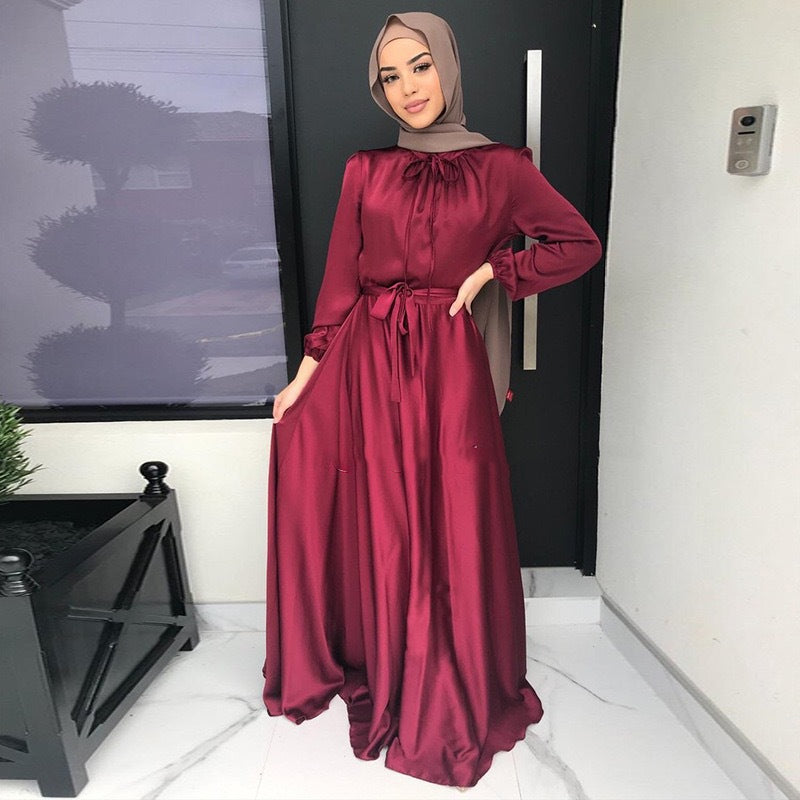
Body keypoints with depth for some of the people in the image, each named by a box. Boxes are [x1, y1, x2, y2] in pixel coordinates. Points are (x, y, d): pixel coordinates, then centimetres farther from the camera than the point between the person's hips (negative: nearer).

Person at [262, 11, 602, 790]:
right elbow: (339, 283, 7)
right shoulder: (365, 170, 10)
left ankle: (456, 696, 29)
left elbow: (580, 244, 9)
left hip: (449, 362, -1)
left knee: (455, 532, 4)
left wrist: (491, 270, -2)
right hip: (368, 362, 2)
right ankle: (386, 682, 34)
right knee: (382, 530, 10)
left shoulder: (499, 166, 6)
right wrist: (305, 375, 1)